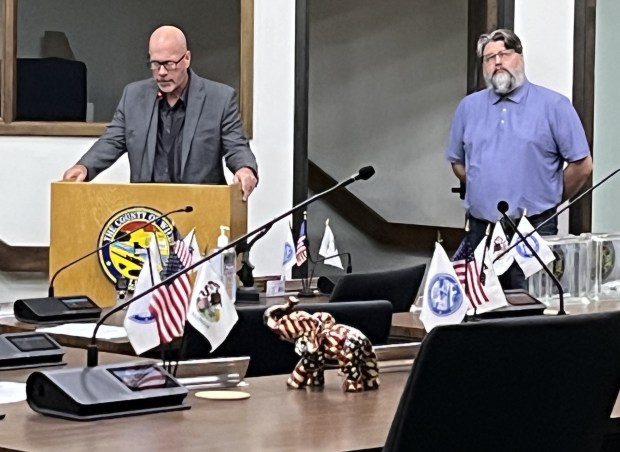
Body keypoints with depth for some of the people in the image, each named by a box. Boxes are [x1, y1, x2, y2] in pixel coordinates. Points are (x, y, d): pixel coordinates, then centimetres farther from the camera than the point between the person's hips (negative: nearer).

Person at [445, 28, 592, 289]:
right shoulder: (469, 107, 10)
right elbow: (458, 162, 21)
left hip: (534, 231, -4)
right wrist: (482, 192, 14)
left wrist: (550, 200, 6)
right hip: (480, 230, 4)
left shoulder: (553, 106, -2)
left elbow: (582, 165, -2)